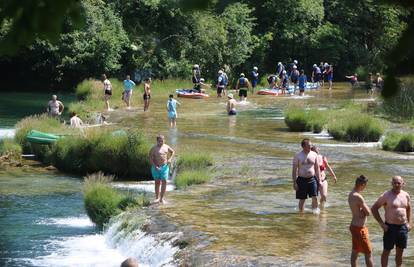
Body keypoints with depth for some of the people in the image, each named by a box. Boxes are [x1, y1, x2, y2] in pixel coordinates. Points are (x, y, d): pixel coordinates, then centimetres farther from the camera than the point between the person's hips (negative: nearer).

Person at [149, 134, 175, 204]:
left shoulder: (166, 147, 7)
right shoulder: (154, 148, -6)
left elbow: (173, 152, 23)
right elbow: (150, 159, -8)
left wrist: (170, 159, 7)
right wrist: (155, 166, -18)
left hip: (164, 166, 2)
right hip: (156, 167, -2)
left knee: (164, 181, -7)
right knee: (157, 182, 5)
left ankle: (162, 198, -5)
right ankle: (157, 198, 15)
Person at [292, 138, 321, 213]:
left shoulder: (314, 155, 4)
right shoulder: (298, 156, -4)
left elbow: (317, 168, 10)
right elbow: (294, 170, -3)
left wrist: (319, 180, 5)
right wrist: (294, 182, -8)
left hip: (312, 179, 2)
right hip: (302, 179, -2)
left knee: (314, 197, -11)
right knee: (302, 199, 5)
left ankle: (315, 211, 0)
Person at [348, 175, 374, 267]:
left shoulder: (351, 194, 6)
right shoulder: (358, 197, -24)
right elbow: (368, 213, -19)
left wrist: (363, 211, -15)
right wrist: (365, 210, -1)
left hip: (354, 225, 10)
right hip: (359, 228, -10)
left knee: (355, 251, 18)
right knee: (368, 253, -3)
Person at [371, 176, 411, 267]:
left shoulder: (406, 195, 6)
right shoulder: (386, 196, -10)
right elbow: (374, 208, -7)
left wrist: (409, 223, 13)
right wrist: (381, 223, -11)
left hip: (403, 227, 5)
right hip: (390, 227, -5)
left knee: (400, 251, 12)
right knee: (387, 251, 1)